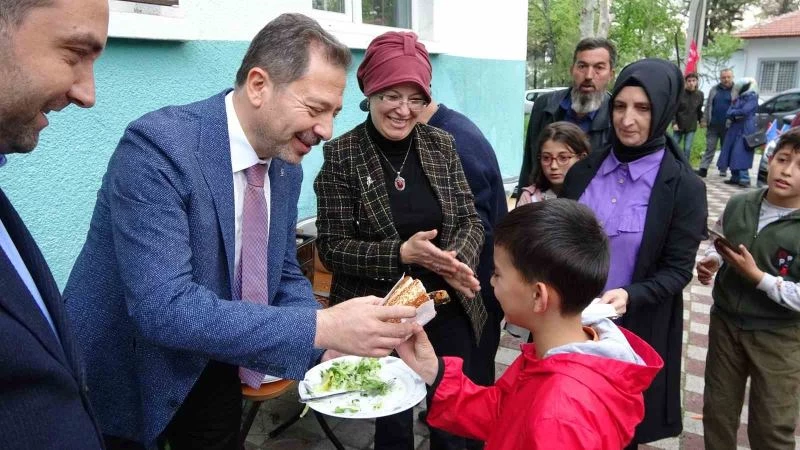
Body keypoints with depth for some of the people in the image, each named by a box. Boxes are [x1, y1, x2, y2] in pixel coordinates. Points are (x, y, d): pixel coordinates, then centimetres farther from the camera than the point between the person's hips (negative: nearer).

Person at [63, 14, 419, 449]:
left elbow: (283, 277, 4)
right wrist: (322, 328, -37)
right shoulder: (158, 145, -27)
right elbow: (163, 308, -35)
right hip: (123, 383, -5)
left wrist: (332, 344, -14)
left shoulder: (286, 165, -5)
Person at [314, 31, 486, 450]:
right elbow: (332, 247, -11)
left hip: (448, 310, 4)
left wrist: (457, 259, -18)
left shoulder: (441, 144, 0)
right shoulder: (341, 155, -10)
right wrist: (402, 254, -25)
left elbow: (471, 221, 3)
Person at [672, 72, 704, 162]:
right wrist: (674, 123, -15)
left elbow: (699, 110, 11)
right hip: (678, 125, -1)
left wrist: (701, 120, 3)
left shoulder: (700, 94, -1)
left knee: (687, 149, -1)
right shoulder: (680, 93, -10)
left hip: (691, 127, 1)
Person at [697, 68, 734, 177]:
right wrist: (704, 120, 5)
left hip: (727, 126, -2)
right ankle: (703, 168, -1)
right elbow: (708, 106, 11)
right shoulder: (714, 90, 9)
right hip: (713, 125, 2)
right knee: (710, 148, 1)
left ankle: (723, 169, 18)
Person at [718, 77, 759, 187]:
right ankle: (735, 177, 11)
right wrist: (736, 115, -14)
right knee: (732, 154, 5)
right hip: (734, 129, 7)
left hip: (745, 130, -7)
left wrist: (733, 112, 1)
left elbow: (744, 111, -15)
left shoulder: (752, 97, -3)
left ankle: (745, 179, -15)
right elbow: (728, 113, 7)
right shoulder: (737, 98, 17)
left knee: (741, 154, -14)